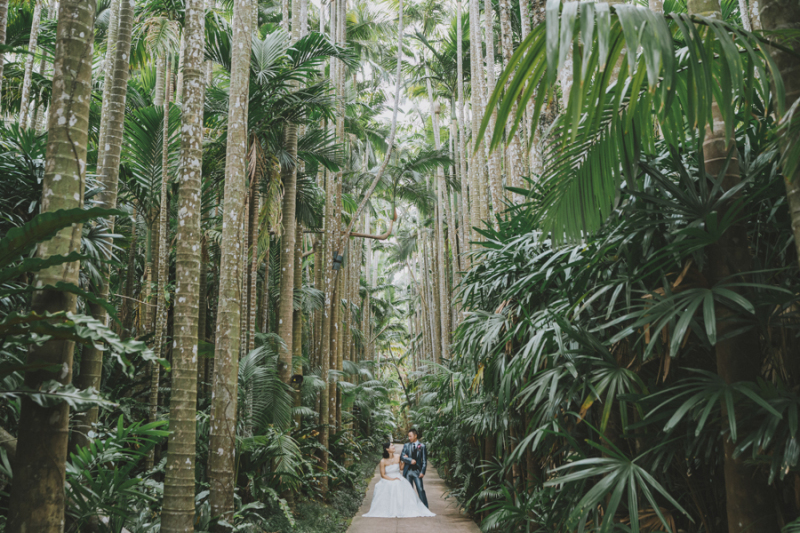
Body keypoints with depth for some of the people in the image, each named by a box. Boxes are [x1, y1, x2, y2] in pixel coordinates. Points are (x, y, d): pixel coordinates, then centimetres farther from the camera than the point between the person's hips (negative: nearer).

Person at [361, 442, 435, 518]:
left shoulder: (397, 458, 3)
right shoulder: (383, 461, -7)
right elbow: (383, 475, -6)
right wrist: (392, 479, -18)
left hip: (398, 479, 3)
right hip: (387, 481, -3)